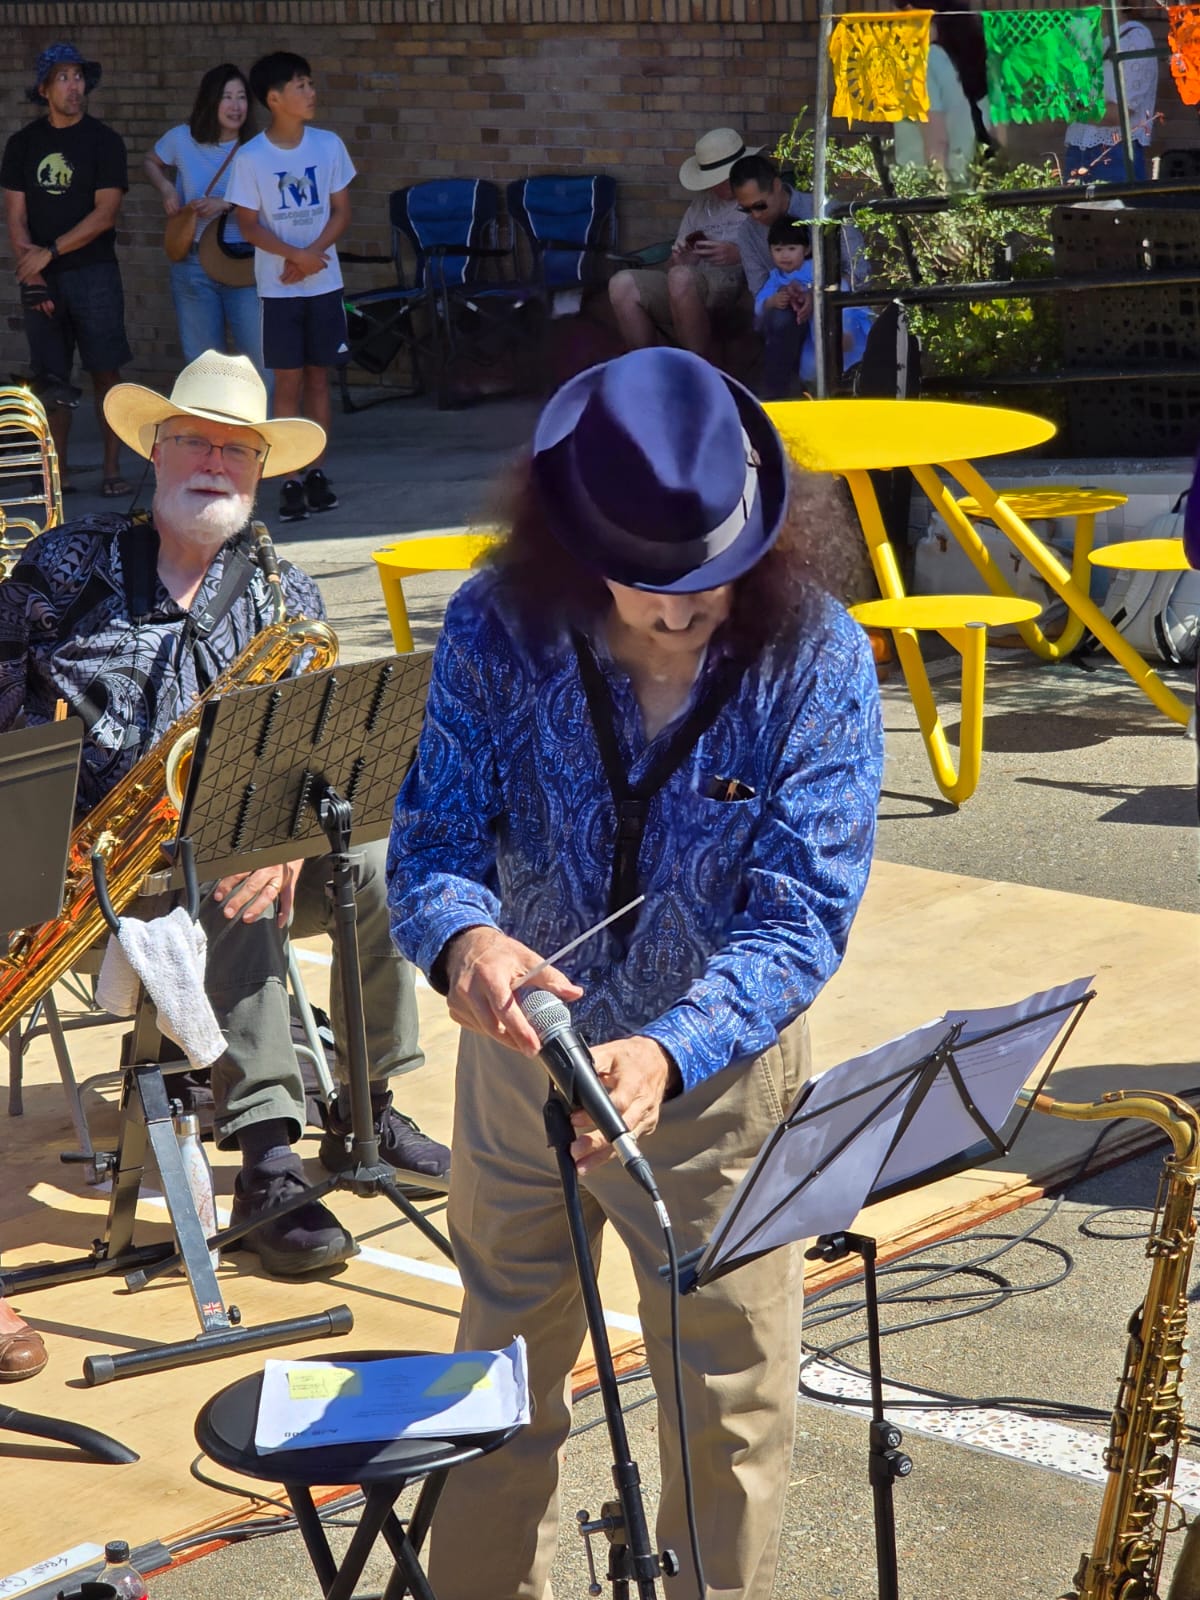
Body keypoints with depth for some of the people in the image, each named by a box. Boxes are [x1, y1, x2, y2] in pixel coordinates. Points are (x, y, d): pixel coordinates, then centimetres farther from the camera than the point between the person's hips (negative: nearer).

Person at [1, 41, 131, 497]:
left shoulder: (103, 141, 0)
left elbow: (105, 214, -8)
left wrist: (50, 251, -13)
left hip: (93, 272, -2)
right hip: (40, 276, 2)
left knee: (105, 371, -4)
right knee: (50, 378, 2)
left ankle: (112, 469, 1)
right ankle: (59, 470, 9)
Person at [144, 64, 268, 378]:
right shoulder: (182, 139, 0)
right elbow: (151, 163, 20)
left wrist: (226, 205, -21)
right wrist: (166, 188, 2)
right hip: (194, 266, 2)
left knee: (260, 358, -8)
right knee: (202, 363, 10)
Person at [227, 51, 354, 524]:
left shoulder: (328, 145, 0)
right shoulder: (250, 158, -8)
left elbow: (342, 211, 2)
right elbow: (248, 225, -7)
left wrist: (311, 255, -12)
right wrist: (296, 255, -19)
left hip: (324, 283, 2)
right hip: (278, 287, -2)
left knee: (318, 377, 7)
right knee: (288, 382, -1)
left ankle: (316, 472, 15)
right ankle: (290, 481, 3)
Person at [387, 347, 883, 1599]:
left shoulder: (817, 660, -20)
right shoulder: (498, 628, -16)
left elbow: (803, 913, -23)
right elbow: (433, 835, -15)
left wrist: (670, 1053, -40)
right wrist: (462, 937, -39)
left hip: (721, 1070, -2)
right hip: (521, 1049, 2)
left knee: (732, 1400, 9)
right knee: (501, 1382, 17)